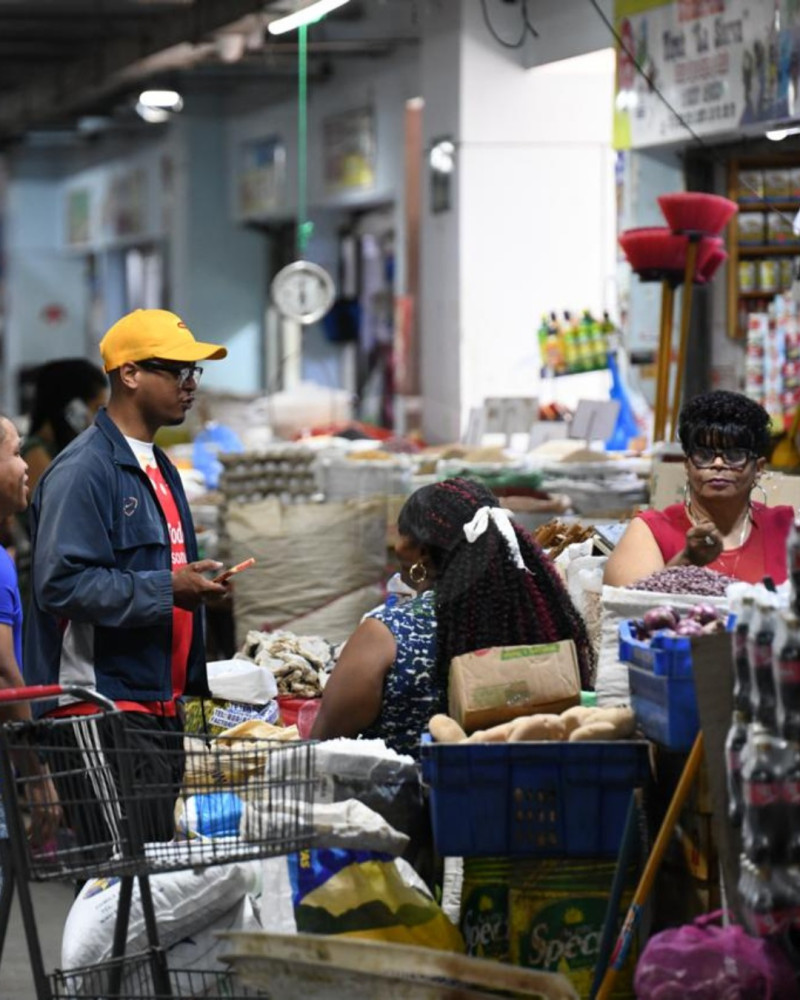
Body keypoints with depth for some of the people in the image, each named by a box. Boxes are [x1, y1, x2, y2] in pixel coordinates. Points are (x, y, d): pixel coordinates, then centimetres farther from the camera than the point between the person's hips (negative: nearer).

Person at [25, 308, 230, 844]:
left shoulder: (160, 469, 20)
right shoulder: (84, 469, -11)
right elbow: (61, 582, -21)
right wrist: (167, 588, -20)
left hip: (159, 708, 9)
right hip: (103, 710, -9)